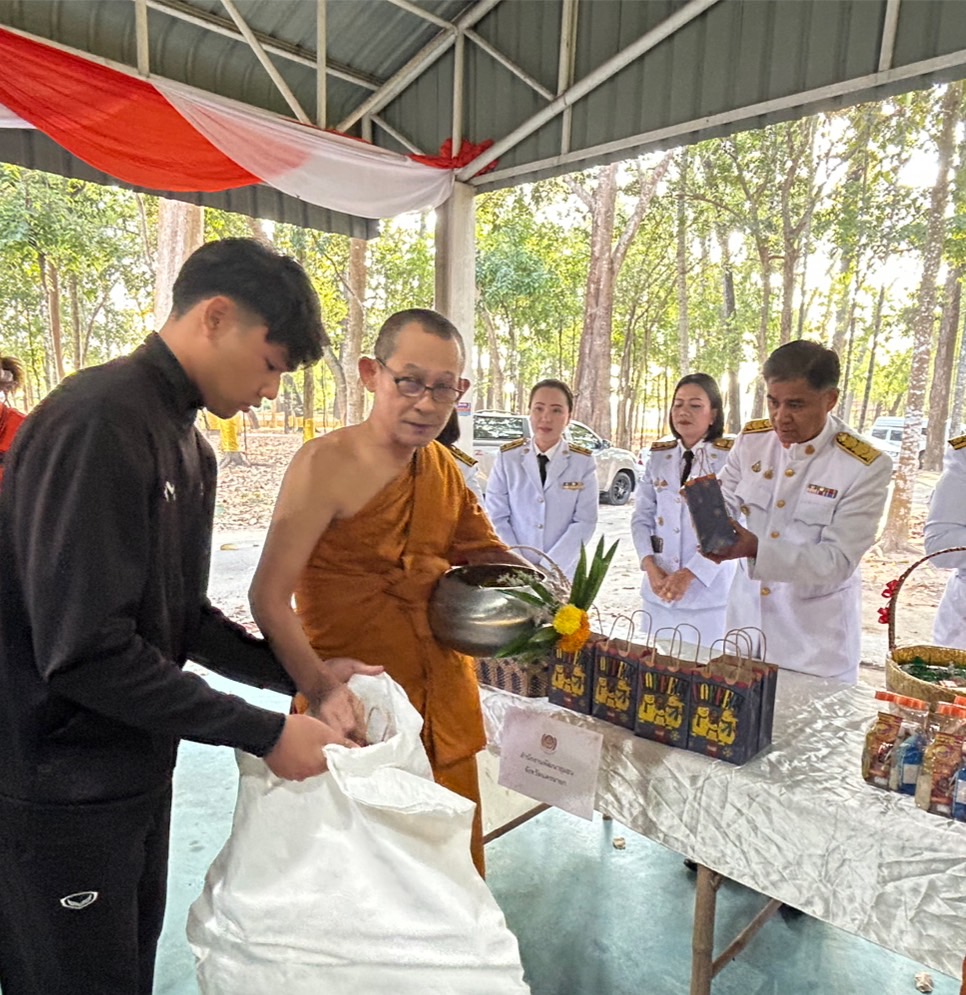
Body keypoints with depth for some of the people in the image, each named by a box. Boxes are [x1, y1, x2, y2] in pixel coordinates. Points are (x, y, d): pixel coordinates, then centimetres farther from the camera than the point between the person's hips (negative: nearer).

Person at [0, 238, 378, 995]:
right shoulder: (97, 422, -24)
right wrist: (265, 733, -21)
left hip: (137, 773, 8)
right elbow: (85, 652, -28)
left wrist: (302, 674, 1)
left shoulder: (190, 446, 7)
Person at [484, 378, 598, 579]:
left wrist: (548, 568, -14)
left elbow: (585, 522, -6)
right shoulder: (507, 457, -3)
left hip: (563, 574, 0)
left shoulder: (584, 462, -2)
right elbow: (496, 517, -4)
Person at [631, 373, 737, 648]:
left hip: (707, 590, -4)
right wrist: (650, 566, -8)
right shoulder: (658, 457, 7)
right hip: (658, 588, 4)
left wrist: (690, 573, -17)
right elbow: (641, 517, 6)